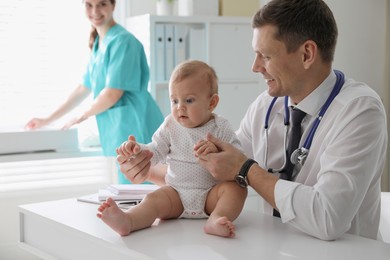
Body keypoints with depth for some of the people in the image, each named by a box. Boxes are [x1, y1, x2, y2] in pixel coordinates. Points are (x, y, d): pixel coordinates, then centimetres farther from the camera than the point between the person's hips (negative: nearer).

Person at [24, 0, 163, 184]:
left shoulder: (122, 41, -12)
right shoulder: (98, 45, 16)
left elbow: (112, 94, -16)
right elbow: (84, 89, 24)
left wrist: (83, 116, 1)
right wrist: (47, 120, 25)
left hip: (135, 129, -8)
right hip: (117, 132, 8)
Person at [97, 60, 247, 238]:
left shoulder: (221, 128, 0)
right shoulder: (171, 126, 8)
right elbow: (155, 152, 11)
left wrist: (217, 151, -27)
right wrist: (137, 149, -11)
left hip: (210, 193, -1)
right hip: (177, 192, 1)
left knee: (236, 188, -27)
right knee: (155, 199, -26)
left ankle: (216, 220, -49)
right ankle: (127, 221, -52)